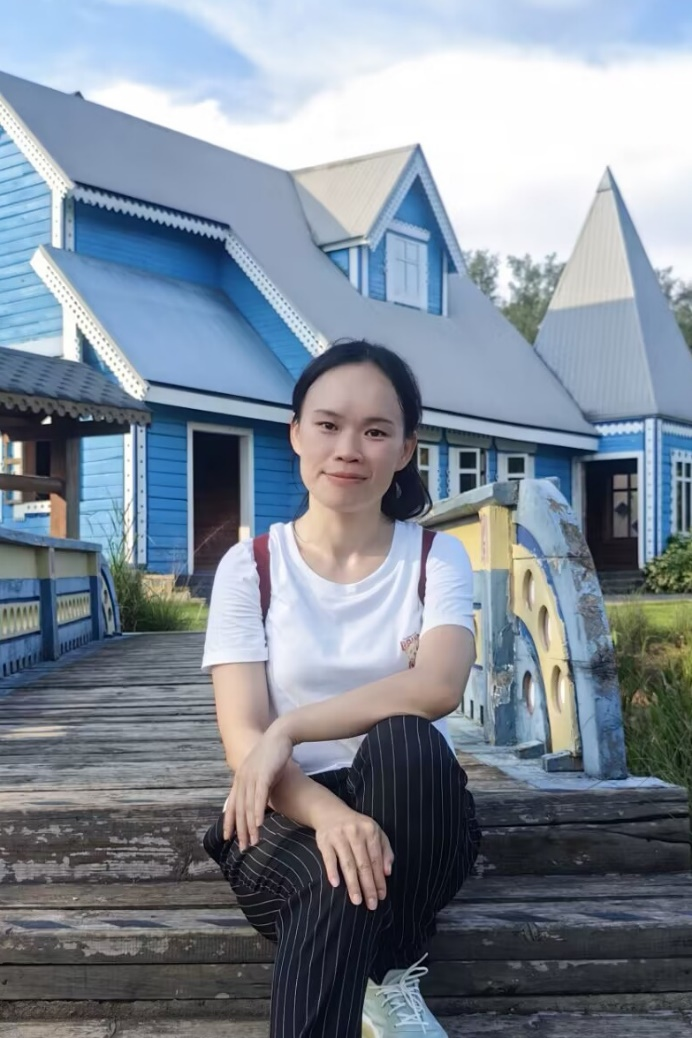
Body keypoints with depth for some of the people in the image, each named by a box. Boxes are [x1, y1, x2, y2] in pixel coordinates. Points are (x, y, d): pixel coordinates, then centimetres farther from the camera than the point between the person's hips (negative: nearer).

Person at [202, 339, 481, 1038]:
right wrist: (328, 813, -31)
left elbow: (438, 687, -20)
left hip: (408, 815, 3)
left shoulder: (436, 558, 1)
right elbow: (243, 737, -12)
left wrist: (288, 729, -24)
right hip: (288, 816, -3)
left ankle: (392, 975, -13)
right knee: (338, 877, -38)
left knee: (403, 740, -33)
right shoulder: (249, 567, -1)